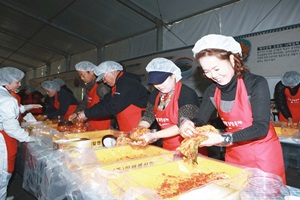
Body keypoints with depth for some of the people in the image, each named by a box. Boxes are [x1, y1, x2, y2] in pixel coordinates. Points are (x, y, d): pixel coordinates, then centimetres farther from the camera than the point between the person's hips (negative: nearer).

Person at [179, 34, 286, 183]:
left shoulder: (256, 83, -18)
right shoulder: (212, 91, -4)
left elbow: (261, 127, -21)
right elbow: (199, 120, -2)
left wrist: (223, 139, -33)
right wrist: (186, 124, -25)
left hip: (263, 155, -3)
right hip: (233, 154, 4)